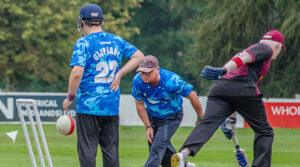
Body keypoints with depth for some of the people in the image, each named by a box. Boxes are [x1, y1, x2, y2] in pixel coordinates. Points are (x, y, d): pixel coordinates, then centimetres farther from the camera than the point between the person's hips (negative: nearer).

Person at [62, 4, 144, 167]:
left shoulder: (83, 43, -10)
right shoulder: (116, 41, 8)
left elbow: (77, 73, -19)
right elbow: (139, 56, 15)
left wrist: (70, 97, -8)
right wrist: (119, 74, 9)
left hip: (88, 106, -5)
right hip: (112, 105, 5)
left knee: (87, 149, 0)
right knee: (111, 149, 11)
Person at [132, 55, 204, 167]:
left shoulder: (172, 81, -34)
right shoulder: (138, 81, -24)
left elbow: (192, 96, -18)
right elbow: (140, 105, -8)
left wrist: (201, 117, -4)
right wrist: (148, 126, -7)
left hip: (171, 117, -4)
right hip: (152, 116, 4)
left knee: (158, 146, -19)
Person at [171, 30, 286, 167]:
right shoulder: (266, 49, 14)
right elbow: (244, 58, -7)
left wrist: (231, 119, 36)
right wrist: (224, 70, -24)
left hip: (219, 89, 6)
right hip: (244, 91, -6)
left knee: (208, 123, -16)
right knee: (264, 132, 9)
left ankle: (184, 153, -40)